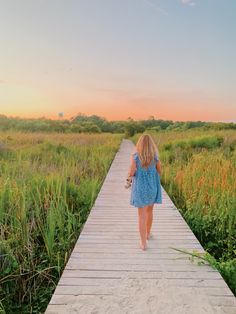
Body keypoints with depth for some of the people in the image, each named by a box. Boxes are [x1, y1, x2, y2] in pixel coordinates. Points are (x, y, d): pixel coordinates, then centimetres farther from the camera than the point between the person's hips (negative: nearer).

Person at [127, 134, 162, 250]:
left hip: (140, 188, -2)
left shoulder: (135, 156, -14)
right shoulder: (155, 156, -7)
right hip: (152, 187, 3)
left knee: (142, 215, 6)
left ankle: (143, 243, 9)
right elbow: (160, 172, 4)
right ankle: (148, 234, 42)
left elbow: (131, 173, -17)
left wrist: (129, 176, 7)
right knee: (149, 211, 24)